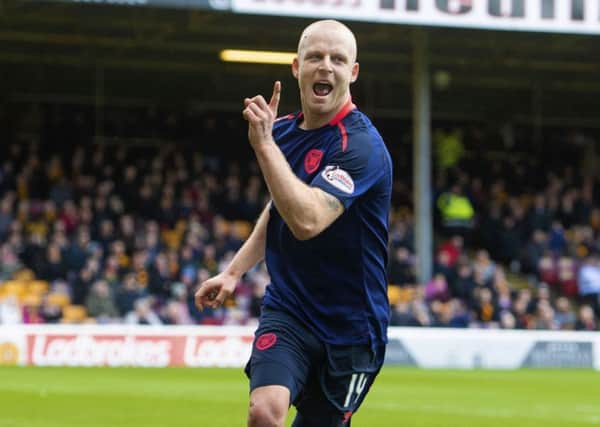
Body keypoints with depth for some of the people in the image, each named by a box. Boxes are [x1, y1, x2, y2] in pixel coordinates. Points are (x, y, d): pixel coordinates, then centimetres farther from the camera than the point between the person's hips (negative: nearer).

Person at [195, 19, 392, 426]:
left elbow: (307, 220, -34)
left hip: (349, 324, -4)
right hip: (286, 311, 4)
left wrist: (264, 145, -30)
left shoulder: (361, 144, -18)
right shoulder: (282, 129, 4)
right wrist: (234, 272, 16)